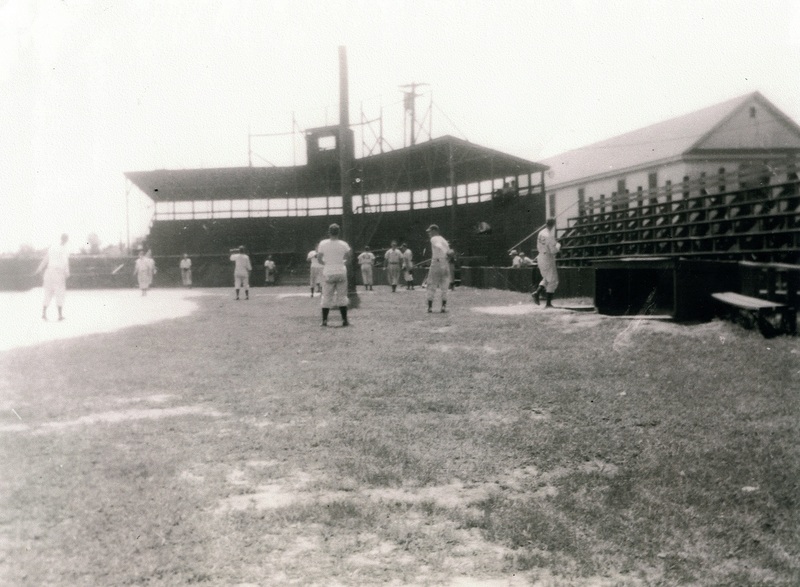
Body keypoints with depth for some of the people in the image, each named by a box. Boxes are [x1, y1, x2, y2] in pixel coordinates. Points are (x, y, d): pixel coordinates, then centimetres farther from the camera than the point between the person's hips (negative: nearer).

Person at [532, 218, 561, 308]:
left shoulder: (541, 233, 4)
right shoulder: (550, 235, -21)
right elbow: (553, 251, -23)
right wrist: (558, 246, -2)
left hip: (540, 258, 8)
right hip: (548, 259, -8)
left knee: (546, 278, 23)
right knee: (553, 281, 3)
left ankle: (537, 292, 2)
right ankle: (548, 303, 2)